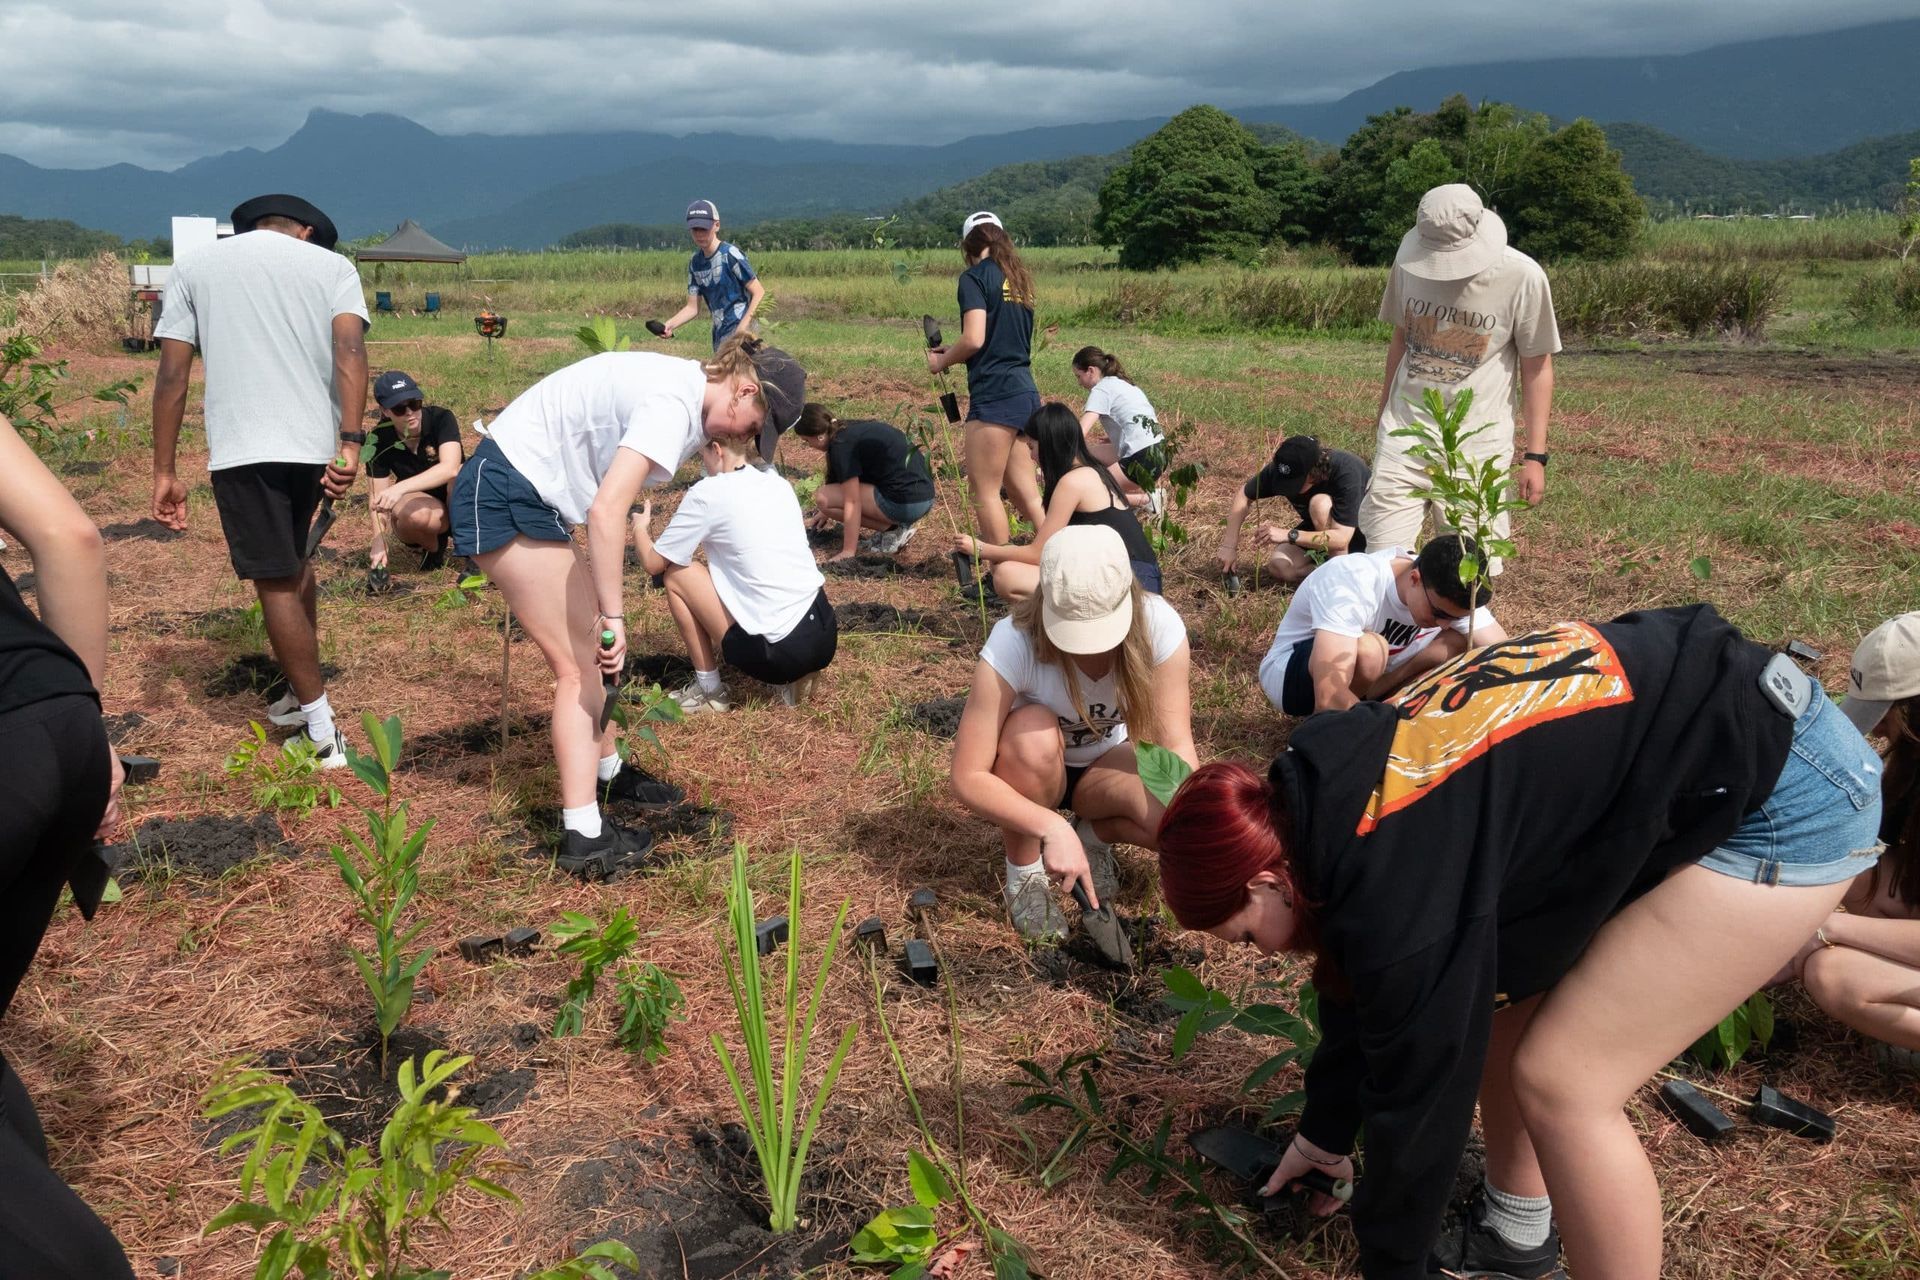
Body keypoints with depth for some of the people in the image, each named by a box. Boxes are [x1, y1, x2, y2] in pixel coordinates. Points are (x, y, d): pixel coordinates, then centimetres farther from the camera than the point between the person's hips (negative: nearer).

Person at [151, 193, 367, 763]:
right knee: (294, 561, 24)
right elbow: (350, 348, -8)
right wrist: (350, 443, -15)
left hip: (243, 448, -2)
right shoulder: (331, 264, 10)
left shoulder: (194, 266, 11)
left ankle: (323, 732, 2)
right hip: (315, 443, 2)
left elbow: (172, 375, 3)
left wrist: (164, 472, 5)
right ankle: (304, 692, 33)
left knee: (276, 584, 2)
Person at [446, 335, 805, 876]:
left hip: (528, 494, 10)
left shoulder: (685, 387, 8)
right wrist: (614, 615, -24)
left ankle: (608, 772, 35)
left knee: (589, 646, 18)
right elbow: (606, 512, -30)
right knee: (579, 663, -8)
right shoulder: (673, 405, -22)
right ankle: (584, 836, -5)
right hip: (504, 497, -10)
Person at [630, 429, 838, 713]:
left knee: (676, 575, 8)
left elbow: (653, 563, 7)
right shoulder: (779, 484, 14)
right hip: (825, 634, 7)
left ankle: (709, 691, 16)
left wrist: (640, 527, 27)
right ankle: (793, 676, 15)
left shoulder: (707, 493, -4)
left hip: (779, 651, -7)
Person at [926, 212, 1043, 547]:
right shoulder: (1018, 279, 17)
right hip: (1026, 391, 8)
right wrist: (953, 351, 21)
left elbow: (974, 339, -17)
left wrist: (942, 361, 0)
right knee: (1024, 491, 13)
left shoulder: (975, 277, -7)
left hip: (995, 396, -8)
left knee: (984, 491, 0)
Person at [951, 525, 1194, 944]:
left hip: (1104, 764, 2)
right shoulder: (1013, 644, -33)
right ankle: (1024, 875, -10)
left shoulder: (1158, 625, -27)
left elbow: (1176, 744, -24)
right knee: (1034, 732, -37)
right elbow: (968, 778, -32)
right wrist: (1051, 827, -45)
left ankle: (1095, 835, 6)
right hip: (1033, 769, -2)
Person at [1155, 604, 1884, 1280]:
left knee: (1563, 1080, -7)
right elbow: (1358, 982, 17)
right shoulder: (1335, 798, 2)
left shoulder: (1398, 888, -26)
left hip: (1787, 796, -9)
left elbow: (1421, 1087, -14)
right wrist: (1325, 1131, 29)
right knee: (1497, 1001, 12)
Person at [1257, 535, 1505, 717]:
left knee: (1462, 641, -11)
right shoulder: (1352, 584, -36)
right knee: (1368, 650, -38)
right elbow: (1330, 698, -45)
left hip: (1359, 673, 6)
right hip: (1288, 673, -6)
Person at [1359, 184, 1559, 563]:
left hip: (1478, 446, -2)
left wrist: (1535, 456, -2)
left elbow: (1536, 366, -1)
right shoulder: (1409, 260, -1)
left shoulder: (1522, 276, -10)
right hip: (1404, 434, 3)